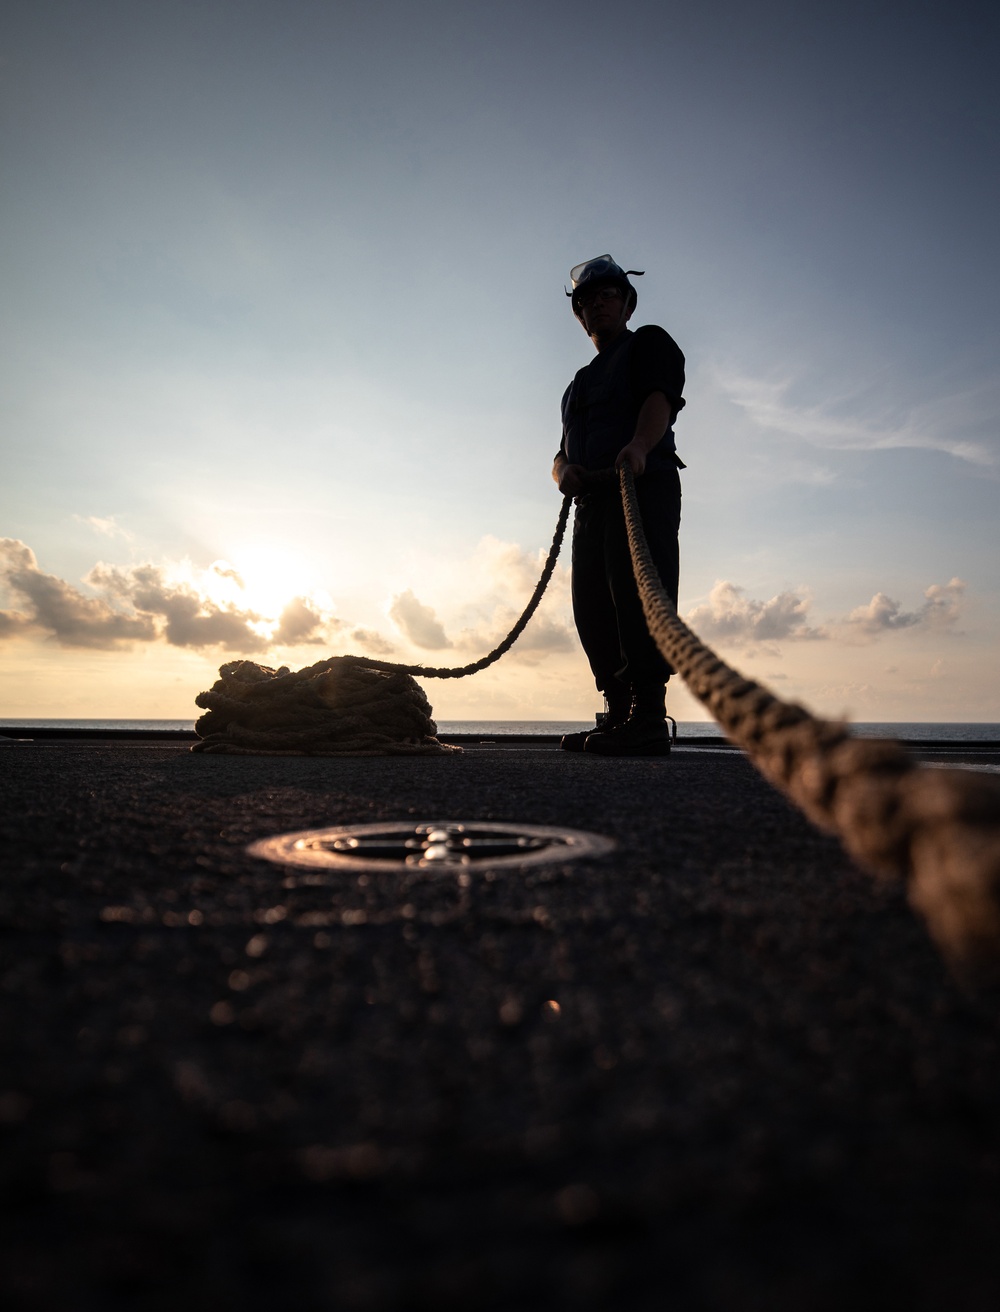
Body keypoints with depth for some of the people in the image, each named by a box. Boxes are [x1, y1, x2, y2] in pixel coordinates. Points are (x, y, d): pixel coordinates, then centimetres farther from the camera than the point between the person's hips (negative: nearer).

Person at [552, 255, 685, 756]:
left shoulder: (649, 342, 13)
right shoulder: (580, 382, 34)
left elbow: (659, 398, -10)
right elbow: (563, 452, 24)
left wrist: (639, 444, -32)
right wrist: (564, 470, -2)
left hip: (644, 485, -8)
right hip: (593, 498, 8)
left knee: (638, 594, -19)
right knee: (593, 607, 2)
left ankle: (648, 720, -24)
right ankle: (618, 715, 6)